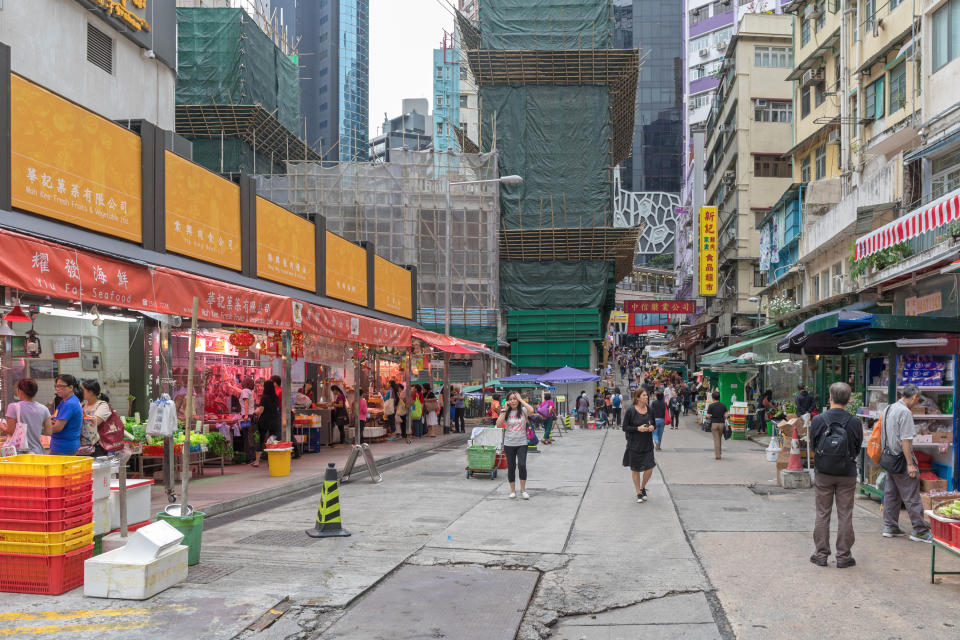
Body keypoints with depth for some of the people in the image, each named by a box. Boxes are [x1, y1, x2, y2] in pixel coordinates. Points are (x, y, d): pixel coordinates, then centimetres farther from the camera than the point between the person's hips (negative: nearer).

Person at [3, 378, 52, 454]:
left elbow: (11, 431, -7)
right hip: (38, 451, 3)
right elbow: (48, 432, 4)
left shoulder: (13, 407, -7)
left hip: (20, 451, -3)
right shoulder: (43, 409, 3)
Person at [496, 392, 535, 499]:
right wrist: (505, 410, -10)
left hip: (522, 443, -2)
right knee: (511, 467, 6)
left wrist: (521, 399, -16)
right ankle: (513, 490, 21)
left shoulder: (523, 410, -1)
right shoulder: (506, 412, 3)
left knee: (522, 465, -16)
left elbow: (531, 410, -24)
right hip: (509, 444, 2)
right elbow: (498, 424, -10)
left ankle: (523, 490, 1)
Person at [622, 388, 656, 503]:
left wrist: (652, 427, -7)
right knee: (635, 469, 7)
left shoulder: (649, 409, 3)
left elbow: (654, 423, 16)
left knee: (649, 469, -2)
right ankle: (639, 493, 25)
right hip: (634, 445, -3)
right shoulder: (630, 411, -10)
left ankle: (643, 487, 27)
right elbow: (625, 427, -8)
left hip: (647, 444, 3)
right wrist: (638, 428, -20)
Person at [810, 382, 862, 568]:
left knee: (822, 514, 10)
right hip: (847, 475, 0)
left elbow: (813, 446, 1)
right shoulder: (855, 423, -10)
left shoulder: (818, 420, -11)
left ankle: (821, 554, 15)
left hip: (823, 474, 0)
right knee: (845, 515, 9)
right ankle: (843, 556, 14)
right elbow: (858, 450, 2)